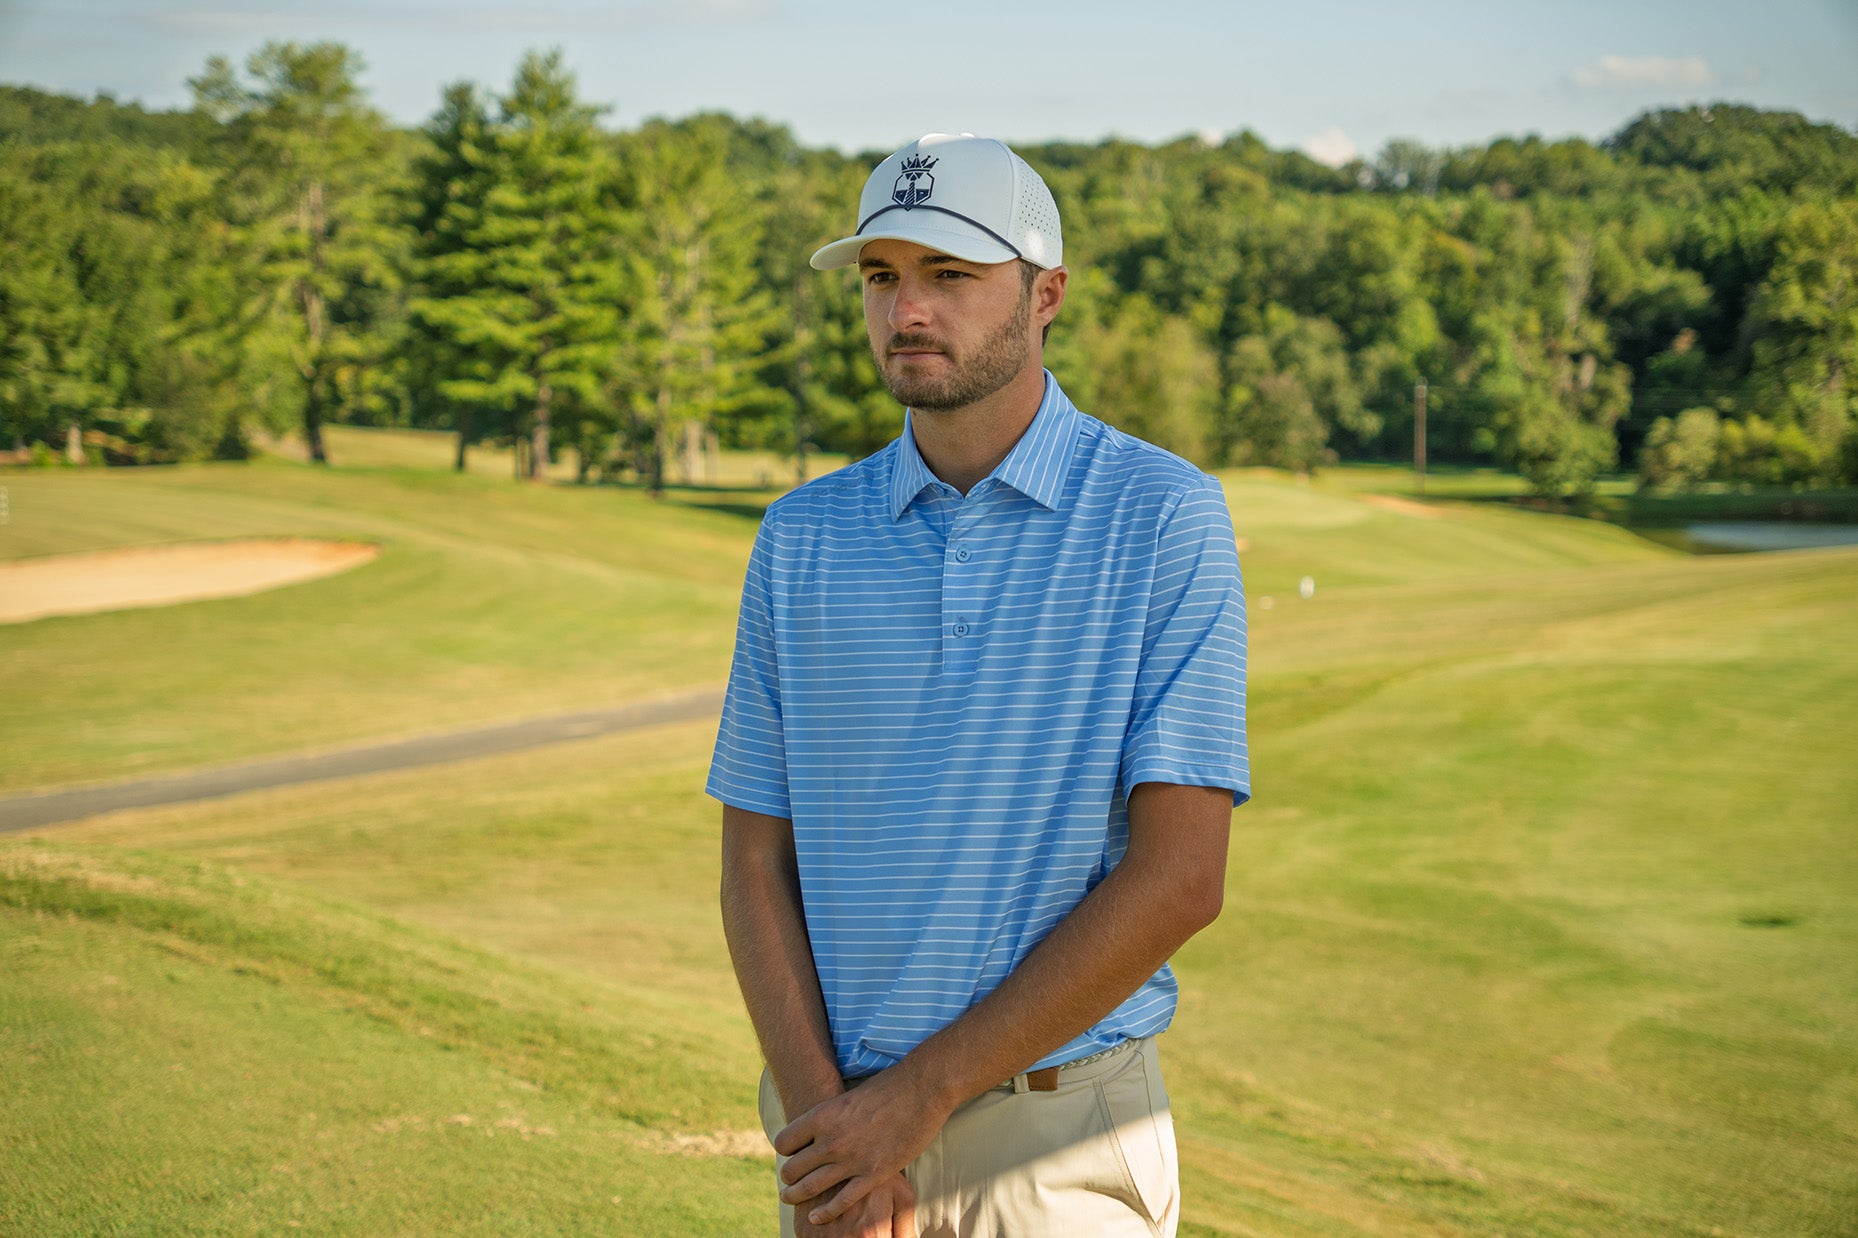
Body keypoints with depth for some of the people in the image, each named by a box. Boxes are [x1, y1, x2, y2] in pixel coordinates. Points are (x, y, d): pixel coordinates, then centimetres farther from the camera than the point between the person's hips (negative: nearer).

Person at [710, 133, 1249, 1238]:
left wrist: (922, 1090, -14)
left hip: (1061, 1142, -3)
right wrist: (822, 1117, -10)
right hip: (838, 1116, 3)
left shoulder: (1165, 515, -7)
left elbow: (1181, 876, -13)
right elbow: (757, 863, 5)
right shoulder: (803, 537, 5)